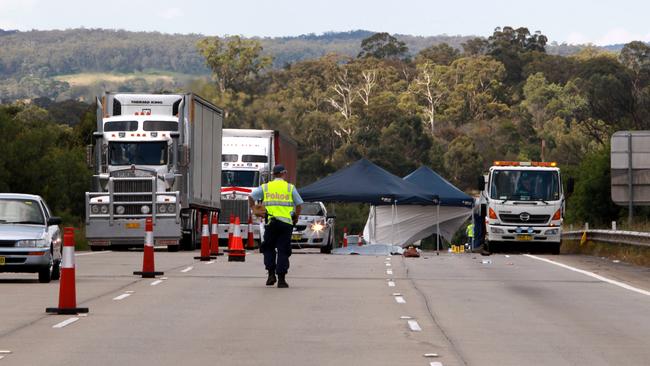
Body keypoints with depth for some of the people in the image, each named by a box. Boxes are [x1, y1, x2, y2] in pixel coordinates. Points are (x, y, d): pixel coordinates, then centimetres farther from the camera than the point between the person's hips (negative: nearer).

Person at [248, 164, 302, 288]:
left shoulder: (265, 187, 10)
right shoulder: (290, 188, 7)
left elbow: (251, 197, 4)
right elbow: (298, 204, 6)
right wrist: (296, 218, 20)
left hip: (270, 222, 1)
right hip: (286, 222, -1)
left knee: (268, 248, 17)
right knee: (283, 251, 1)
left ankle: (271, 274, 4)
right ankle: (281, 279, -4)